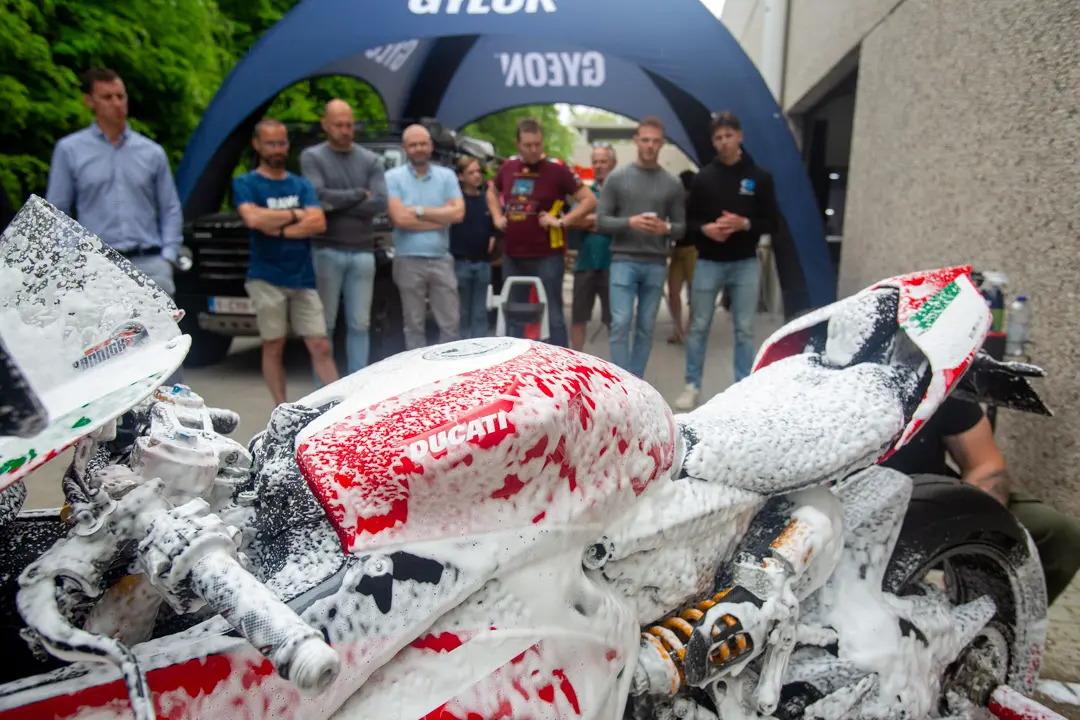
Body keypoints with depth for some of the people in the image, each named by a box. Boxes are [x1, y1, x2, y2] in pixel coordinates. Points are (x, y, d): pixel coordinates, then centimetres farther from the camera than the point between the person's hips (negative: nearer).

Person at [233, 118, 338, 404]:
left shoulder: (301, 184, 12)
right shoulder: (245, 183, 4)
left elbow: (318, 223, -3)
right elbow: (253, 218, -16)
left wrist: (278, 229, -11)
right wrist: (296, 215, -5)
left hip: (303, 279, 3)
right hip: (267, 279, -2)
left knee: (321, 346, 1)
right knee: (274, 347, 4)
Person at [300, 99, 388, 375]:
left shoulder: (371, 160, 10)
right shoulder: (312, 157, 3)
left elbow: (380, 203, -4)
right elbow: (318, 197, -13)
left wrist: (338, 204, -7)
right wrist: (359, 194, -4)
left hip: (363, 253, 2)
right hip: (326, 251, -2)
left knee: (359, 325, 5)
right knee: (325, 325, 2)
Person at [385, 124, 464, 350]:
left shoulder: (447, 176, 7)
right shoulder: (393, 177, -1)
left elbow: (458, 213, -6)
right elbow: (399, 219, -13)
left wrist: (419, 211, -10)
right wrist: (441, 216, -7)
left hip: (441, 259, 2)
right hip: (409, 260, -2)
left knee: (450, 323, 5)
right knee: (414, 326, 9)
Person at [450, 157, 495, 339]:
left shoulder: (487, 201, 10)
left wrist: (493, 237, 4)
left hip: (483, 262, 4)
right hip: (461, 262, -4)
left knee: (480, 312, 10)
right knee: (462, 312, 4)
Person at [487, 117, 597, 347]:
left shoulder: (556, 169, -8)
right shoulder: (508, 167, 7)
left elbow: (590, 200, -8)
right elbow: (492, 192, 28)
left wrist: (562, 221, -15)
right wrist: (497, 217, 12)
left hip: (546, 257, -5)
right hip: (512, 256, 5)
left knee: (552, 314, 0)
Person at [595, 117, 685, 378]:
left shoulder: (672, 184, 7)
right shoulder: (617, 178, 2)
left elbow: (682, 227, 9)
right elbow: (601, 221, 0)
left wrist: (666, 228, -14)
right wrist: (629, 222, -17)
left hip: (656, 264, 2)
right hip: (624, 261, -2)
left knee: (646, 328, 7)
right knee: (621, 324, -8)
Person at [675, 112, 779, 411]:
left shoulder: (759, 177, 2)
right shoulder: (703, 177, 3)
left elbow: (771, 223, 2)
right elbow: (688, 220, 5)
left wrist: (745, 224, -17)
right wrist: (705, 229, -16)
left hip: (745, 265, 0)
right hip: (708, 263, 0)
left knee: (745, 330, 4)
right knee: (699, 327, 6)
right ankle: (692, 385, 18)